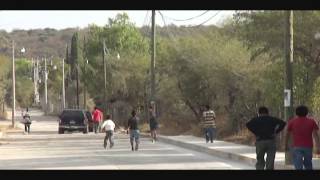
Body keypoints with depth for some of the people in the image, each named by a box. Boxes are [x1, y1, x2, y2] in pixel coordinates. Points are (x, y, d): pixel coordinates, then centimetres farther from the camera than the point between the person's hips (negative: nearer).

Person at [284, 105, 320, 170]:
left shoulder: (292, 121, 2)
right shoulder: (311, 121, 4)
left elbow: (287, 134, 7)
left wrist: (286, 145, 20)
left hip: (296, 147, -2)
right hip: (308, 147, 2)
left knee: (298, 166, -8)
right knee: (308, 166, 17)